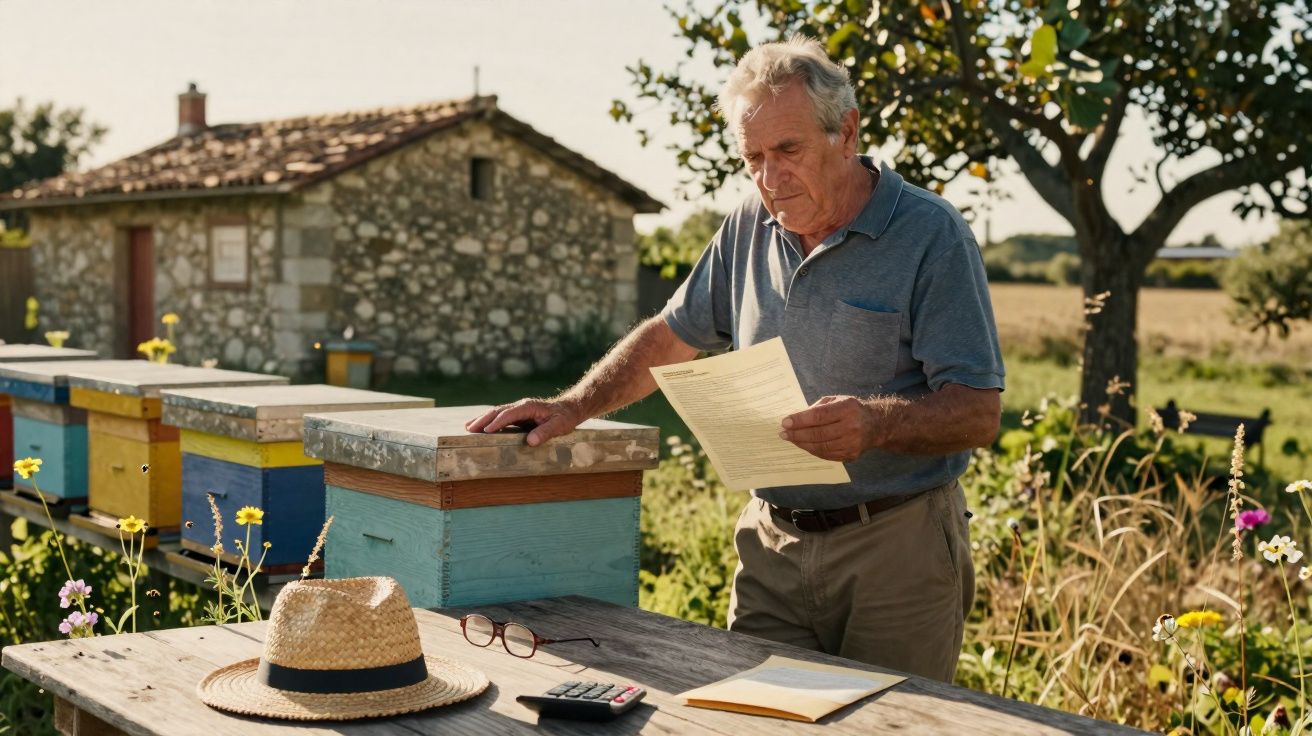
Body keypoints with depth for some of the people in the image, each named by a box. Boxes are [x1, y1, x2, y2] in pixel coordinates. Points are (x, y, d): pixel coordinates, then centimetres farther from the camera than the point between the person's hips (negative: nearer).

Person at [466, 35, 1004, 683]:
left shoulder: (931, 235, -10)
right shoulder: (750, 228, 9)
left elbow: (979, 412, -13)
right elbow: (672, 337, 19)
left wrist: (876, 424, -30)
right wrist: (573, 407, 8)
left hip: (897, 552, -4)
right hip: (772, 545, 5)